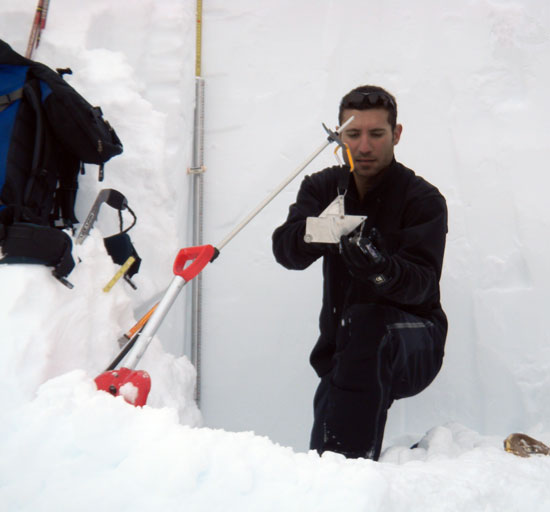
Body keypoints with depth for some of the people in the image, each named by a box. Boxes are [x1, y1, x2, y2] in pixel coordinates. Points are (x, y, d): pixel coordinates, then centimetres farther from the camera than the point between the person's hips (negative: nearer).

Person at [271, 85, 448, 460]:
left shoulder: (424, 200, -11)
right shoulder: (323, 187, 2)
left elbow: (421, 284, -24)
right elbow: (285, 251, -15)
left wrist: (381, 268, -47)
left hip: (412, 347, -3)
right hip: (342, 348, 4)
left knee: (365, 321, -37)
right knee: (322, 452, -17)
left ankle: (351, 458, -39)